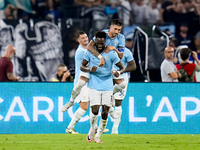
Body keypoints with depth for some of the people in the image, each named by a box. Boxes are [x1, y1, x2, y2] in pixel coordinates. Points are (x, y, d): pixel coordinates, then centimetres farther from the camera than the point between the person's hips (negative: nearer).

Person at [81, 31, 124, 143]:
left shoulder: (111, 53, -4)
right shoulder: (90, 52, 0)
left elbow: (122, 67, 0)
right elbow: (82, 66, 7)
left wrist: (118, 72, -24)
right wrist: (89, 69, -16)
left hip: (108, 87, 0)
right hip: (95, 86, 0)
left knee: (105, 113, -4)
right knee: (95, 111, -12)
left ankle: (98, 136, 12)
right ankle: (92, 129, 18)